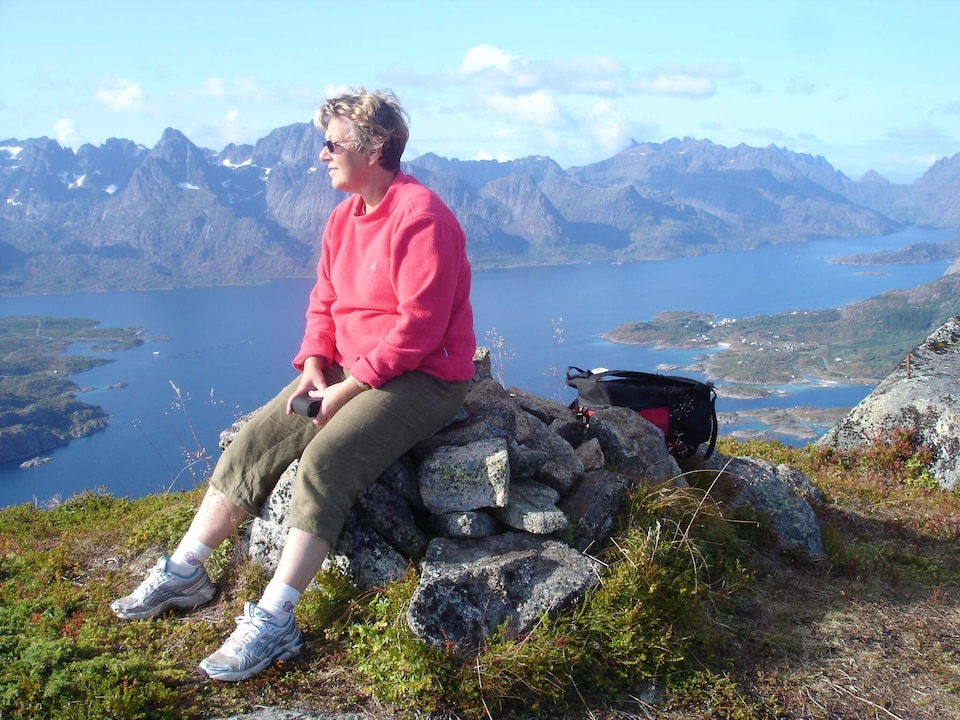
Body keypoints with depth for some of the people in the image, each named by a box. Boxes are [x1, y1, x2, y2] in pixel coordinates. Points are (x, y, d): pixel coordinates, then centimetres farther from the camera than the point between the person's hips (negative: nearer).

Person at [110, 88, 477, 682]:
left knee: (324, 462, -28)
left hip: (422, 378, -8)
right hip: (348, 370, 9)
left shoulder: (421, 218, -18)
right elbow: (324, 303, 15)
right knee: (255, 440, -4)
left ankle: (273, 622, -23)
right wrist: (314, 364, -3)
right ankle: (185, 573, 5)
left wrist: (349, 388, -20)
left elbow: (418, 328, -22)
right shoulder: (345, 217, 11)